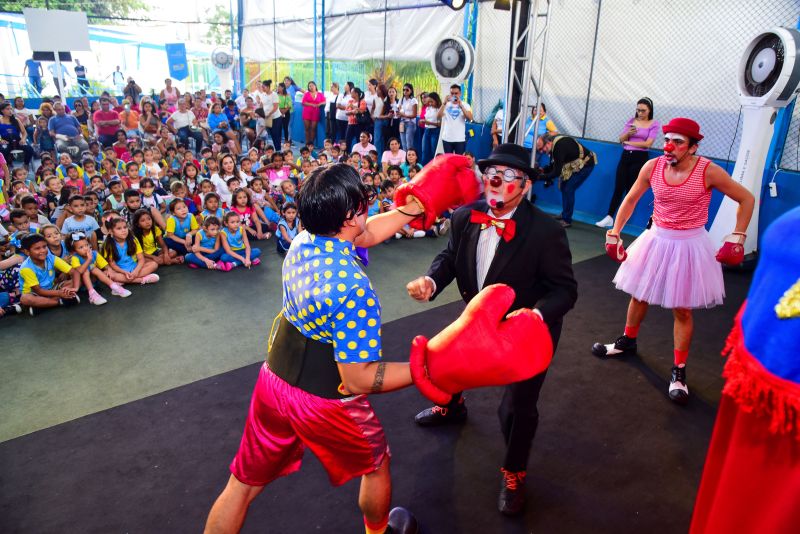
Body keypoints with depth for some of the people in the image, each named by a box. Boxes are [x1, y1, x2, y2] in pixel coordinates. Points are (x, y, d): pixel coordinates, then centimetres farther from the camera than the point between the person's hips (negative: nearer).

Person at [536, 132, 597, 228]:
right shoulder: (554, 145, -4)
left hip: (586, 164, -10)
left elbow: (556, 172, -30)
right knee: (564, 187, 10)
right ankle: (564, 214, 23)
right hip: (576, 165, 10)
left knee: (568, 189, -14)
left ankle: (566, 220, -8)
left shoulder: (559, 147, -32)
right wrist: (543, 170, -12)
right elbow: (553, 166, 6)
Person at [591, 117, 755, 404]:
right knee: (639, 295, 17)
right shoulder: (652, 167, -9)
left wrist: (737, 239, -9)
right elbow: (630, 199, 6)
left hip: (689, 245, -3)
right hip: (656, 240, 3)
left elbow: (747, 199, -5)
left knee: (682, 310, 4)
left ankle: (679, 371, 19)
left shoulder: (708, 171, -18)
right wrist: (614, 234, 2)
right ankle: (627, 341, 43)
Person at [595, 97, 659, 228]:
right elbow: (621, 139, 7)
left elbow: (647, 144, -12)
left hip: (640, 158, -3)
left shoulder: (654, 124, -2)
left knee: (631, 189, 3)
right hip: (625, 156, 3)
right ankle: (609, 217, -2)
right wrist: (628, 133, -15)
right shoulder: (631, 121, 9)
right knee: (618, 188, -1)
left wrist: (628, 142, -5)